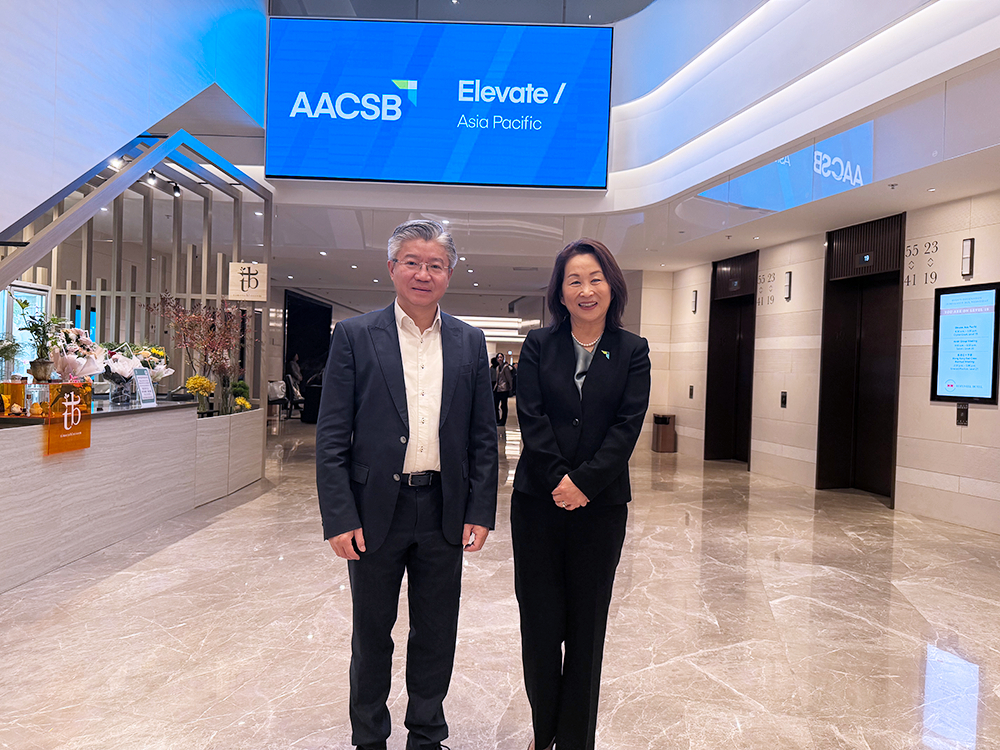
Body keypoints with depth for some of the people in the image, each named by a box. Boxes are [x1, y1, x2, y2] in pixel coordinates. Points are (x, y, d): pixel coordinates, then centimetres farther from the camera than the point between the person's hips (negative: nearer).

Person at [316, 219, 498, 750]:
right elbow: (331, 437, -5)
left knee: (436, 636, 16)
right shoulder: (354, 336, -3)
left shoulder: (470, 343, 4)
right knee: (371, 634, 16)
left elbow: (483, 438, 5)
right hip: (376, 511, -2)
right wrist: (339, 518, -10)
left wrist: (479, 513, -1)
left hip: (444, 514, 2)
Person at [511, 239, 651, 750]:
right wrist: (558, 480, -14)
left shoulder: (632, 351, 3)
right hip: (538, 500, 0)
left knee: (587, 626, 10)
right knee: (539, 621, 9)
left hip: (601, 503, 0)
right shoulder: (538, 345, 3)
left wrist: (583, 482, -14)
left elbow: (628, 425, -6)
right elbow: (531, 418, -5)